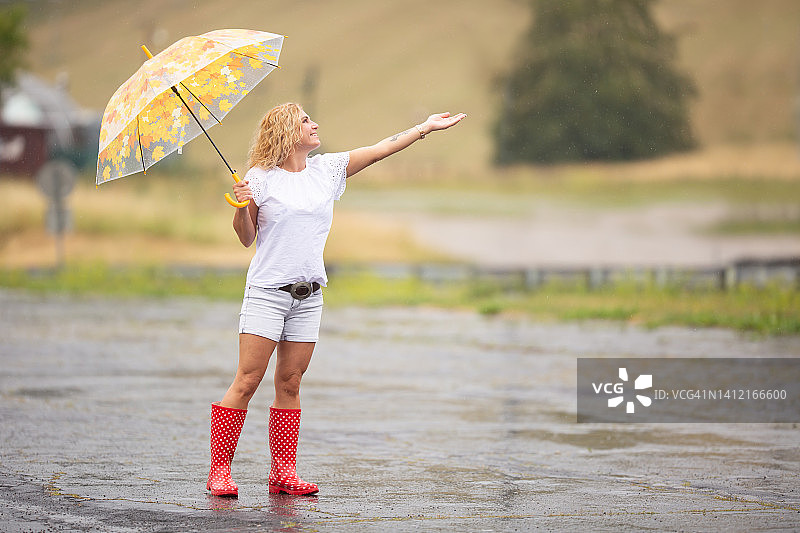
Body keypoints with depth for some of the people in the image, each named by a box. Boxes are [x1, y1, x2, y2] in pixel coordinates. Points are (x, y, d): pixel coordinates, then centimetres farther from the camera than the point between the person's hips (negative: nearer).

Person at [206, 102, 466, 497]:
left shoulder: (328, 169, 11)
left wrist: (427, 127, 13)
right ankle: (219, 471, -6)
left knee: (290, 383, 6)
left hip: (308, 296, 5)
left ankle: (283, 473, 8)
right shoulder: (260, 177, -2)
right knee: (247, 380, -9)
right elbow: (246, 238, 1)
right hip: (267, 292, -5)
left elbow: (379, 150, 13)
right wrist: (241, 207, -18)